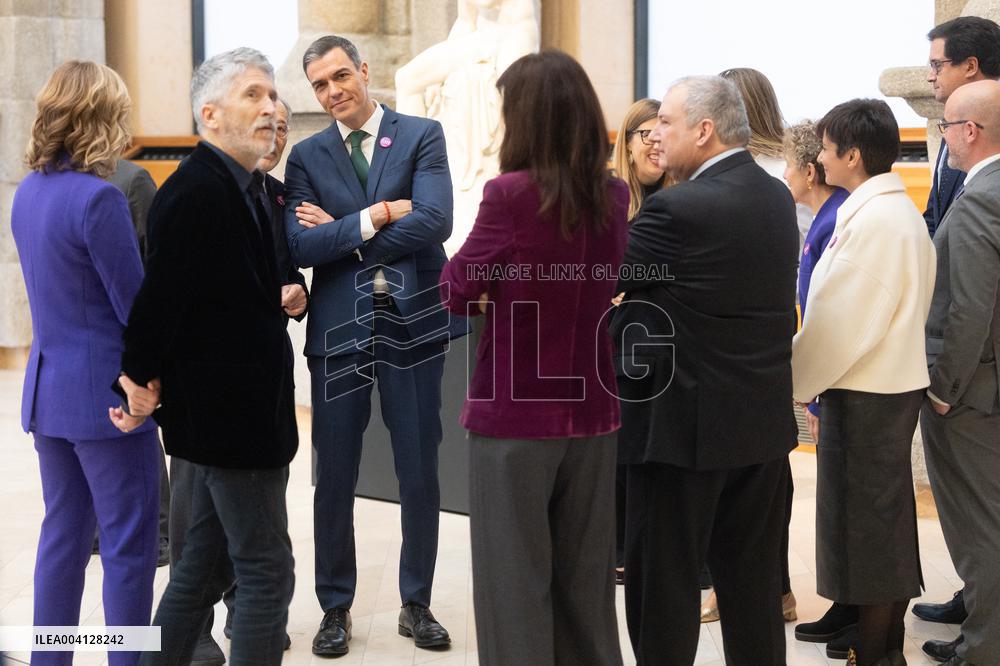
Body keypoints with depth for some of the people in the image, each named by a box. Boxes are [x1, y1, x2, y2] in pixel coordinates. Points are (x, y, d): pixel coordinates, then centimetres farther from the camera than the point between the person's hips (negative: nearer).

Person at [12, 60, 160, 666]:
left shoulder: (28, 193, 7)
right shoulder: (98, 197, -19)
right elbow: (138, 308, -16)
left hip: (49, 389, 8)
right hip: (107, 396, -8)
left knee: (63, 536, 17)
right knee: (129, 546, 3)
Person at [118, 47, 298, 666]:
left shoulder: (244, 187, 11)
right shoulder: (197, 191, -20)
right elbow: (163, 293, -21)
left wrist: (277, 297, 5)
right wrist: (139, 380, -13)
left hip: (224, 409, 10)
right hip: (231, 411, -10)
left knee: (205, 565, 18)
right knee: (268, 574, -3)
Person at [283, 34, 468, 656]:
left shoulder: (422, 136, 1)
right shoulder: (307, 156, 6)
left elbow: (434, 221, -15)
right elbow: (301, 246, -7)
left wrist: (340, 231, -9)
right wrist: (379, 215, -14)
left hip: (413, 321, -1)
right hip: (339, 326, 1)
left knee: (420, 474, 7)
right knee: (335, 476, 7)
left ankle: (417, 604, 23)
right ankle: (336, 607, 22)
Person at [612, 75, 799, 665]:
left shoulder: (680, 209, -20)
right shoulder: (777, 196, 6)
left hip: (687, 423, -8)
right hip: (764, 422, 8)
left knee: (664, 581, 5)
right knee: (753, 576, 16)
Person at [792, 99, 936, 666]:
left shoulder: (873, 219, -20)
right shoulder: (901, 210, 10)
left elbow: (843, 318, -21)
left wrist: (799, 381, -8)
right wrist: (811, 373, 10)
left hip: (864, 393, -10)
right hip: (895, 384, 10)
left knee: (863, 521, 0)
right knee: (887, 517, 17)